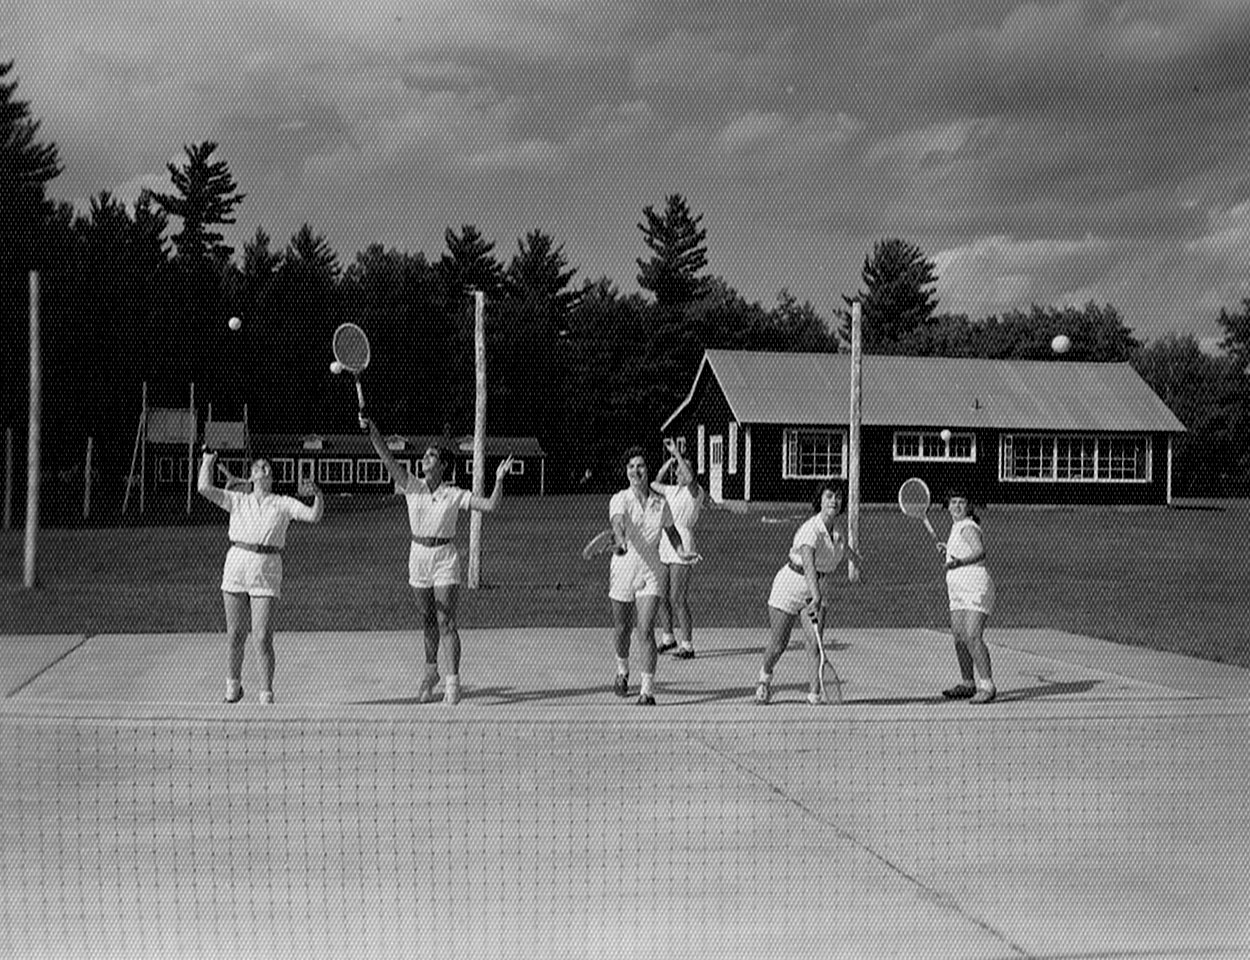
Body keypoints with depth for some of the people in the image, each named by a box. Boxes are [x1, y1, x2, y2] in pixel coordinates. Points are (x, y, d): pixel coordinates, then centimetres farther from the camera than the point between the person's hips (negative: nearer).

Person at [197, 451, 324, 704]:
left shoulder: (283, 504, 9)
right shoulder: (238, 501, 11)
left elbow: (313, 515, -2)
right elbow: (204, 488, 3)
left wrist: (317, 494, -18)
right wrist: (208, 461, 15)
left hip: (267, 577, -1)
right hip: (235, 569, 2)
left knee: (263, 640, -6)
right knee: (235, 636, 8)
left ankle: (266, 693, 5)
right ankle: (233, 686, 28)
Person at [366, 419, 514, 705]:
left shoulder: (455, 495, -6)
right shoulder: (412, 486, -1)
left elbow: (490, 506, -10)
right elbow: (387, 458, -12)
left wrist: (499, 480, -22)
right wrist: (371, 430, -23)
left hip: (445, 558, -3)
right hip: (418, 555, 3)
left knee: (446, 622, -6)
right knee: (426, 620, 13)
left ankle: (453, 680, -1)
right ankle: (431, 669, 33)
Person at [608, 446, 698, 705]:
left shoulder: (660, 503, 2)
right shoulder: (619, 500, -8)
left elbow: (671, 531, 18)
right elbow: (617, 522, -30)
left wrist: (682, 552, 1)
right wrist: (620, 542, -51)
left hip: (651, 572, 0)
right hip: (623, 570, 0)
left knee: (646, 631, -11)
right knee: (622, 628, 13)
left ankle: (647, 690, -9)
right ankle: (622, 671, 43)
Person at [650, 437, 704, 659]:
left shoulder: (696, 491, -6)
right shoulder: (672, 491, 15)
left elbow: (690, 479, -27)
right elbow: (654, 484, 30)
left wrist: (676, 452, -25)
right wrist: (667, 463, 20)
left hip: (682, 550, -7)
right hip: (664, 547, 7)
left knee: (678, 600, -9)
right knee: (661, 597, 11)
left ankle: (687, 646, -2)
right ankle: (668, 638, 28)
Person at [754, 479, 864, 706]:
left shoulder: (837, 527, -3)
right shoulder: (811, 529, -27)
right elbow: (808, 563, -43)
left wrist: (856, 556, 45)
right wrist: (816, 597, -57)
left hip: (816, 589, 6)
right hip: (790, 585, -6)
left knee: (815, 642, -11)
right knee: (778, 645, 3)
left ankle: (814, 693, -6)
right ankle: (765, 675, 33)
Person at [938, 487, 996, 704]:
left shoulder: (968, 527, -10)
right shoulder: (957, 527, 20)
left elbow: (980, 551, -25)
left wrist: (960, 561, -38)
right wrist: (947, 550, 23)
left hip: (976, 587, -10)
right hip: (958, 591, 10)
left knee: (973, 637, -16)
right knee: (959, 639, 9)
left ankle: (987, 686, -15)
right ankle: (968, 684, 18)